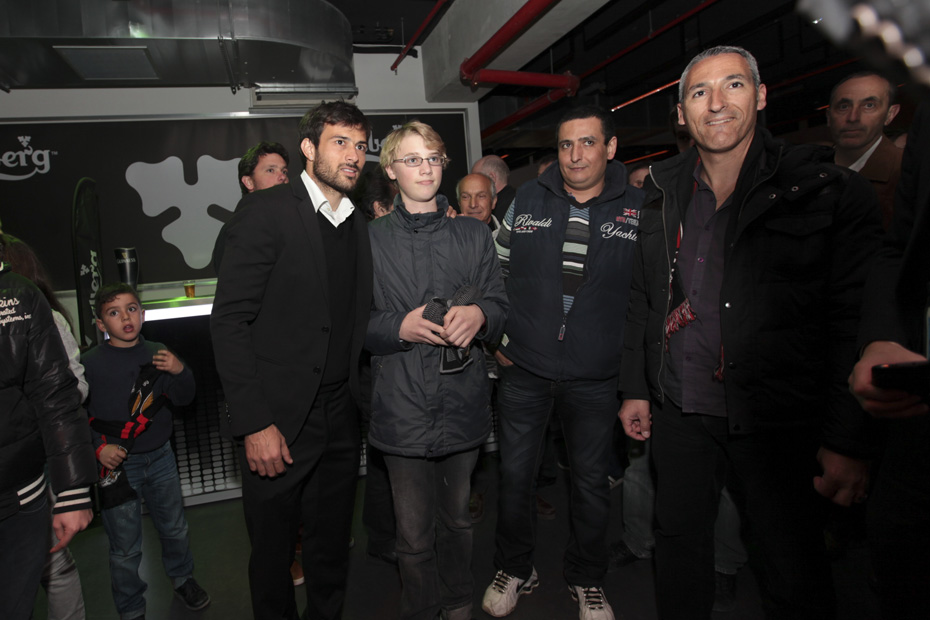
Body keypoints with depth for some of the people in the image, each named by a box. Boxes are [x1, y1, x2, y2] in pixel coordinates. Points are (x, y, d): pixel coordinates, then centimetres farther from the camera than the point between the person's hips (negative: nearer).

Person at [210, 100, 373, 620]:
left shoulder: (360, 225, 10)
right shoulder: (265, 211, -9)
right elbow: (230, 320, -14)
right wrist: (254, 424, -17)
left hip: (342, 417, 5)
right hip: (279, 420, -5)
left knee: (332, 548, 19)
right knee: (273, 550, 13)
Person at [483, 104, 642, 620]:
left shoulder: (638, 208, -3)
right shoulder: (526, 200, 1)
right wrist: (496, 336, 4)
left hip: (595, 378, 0)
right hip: (524, 369, 1)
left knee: (591, 480, 14)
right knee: (515, 475, 11)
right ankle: (515, 570, 35)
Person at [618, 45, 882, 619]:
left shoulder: (828, 192, -7)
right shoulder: (664, 196, 7)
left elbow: (856, 323, -9)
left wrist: (850, 439, -13)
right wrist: (636, 388, 10)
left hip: (775, 421, -3)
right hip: (679, 410, 4)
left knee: (796, 571, 10)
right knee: (680, 541, 17)